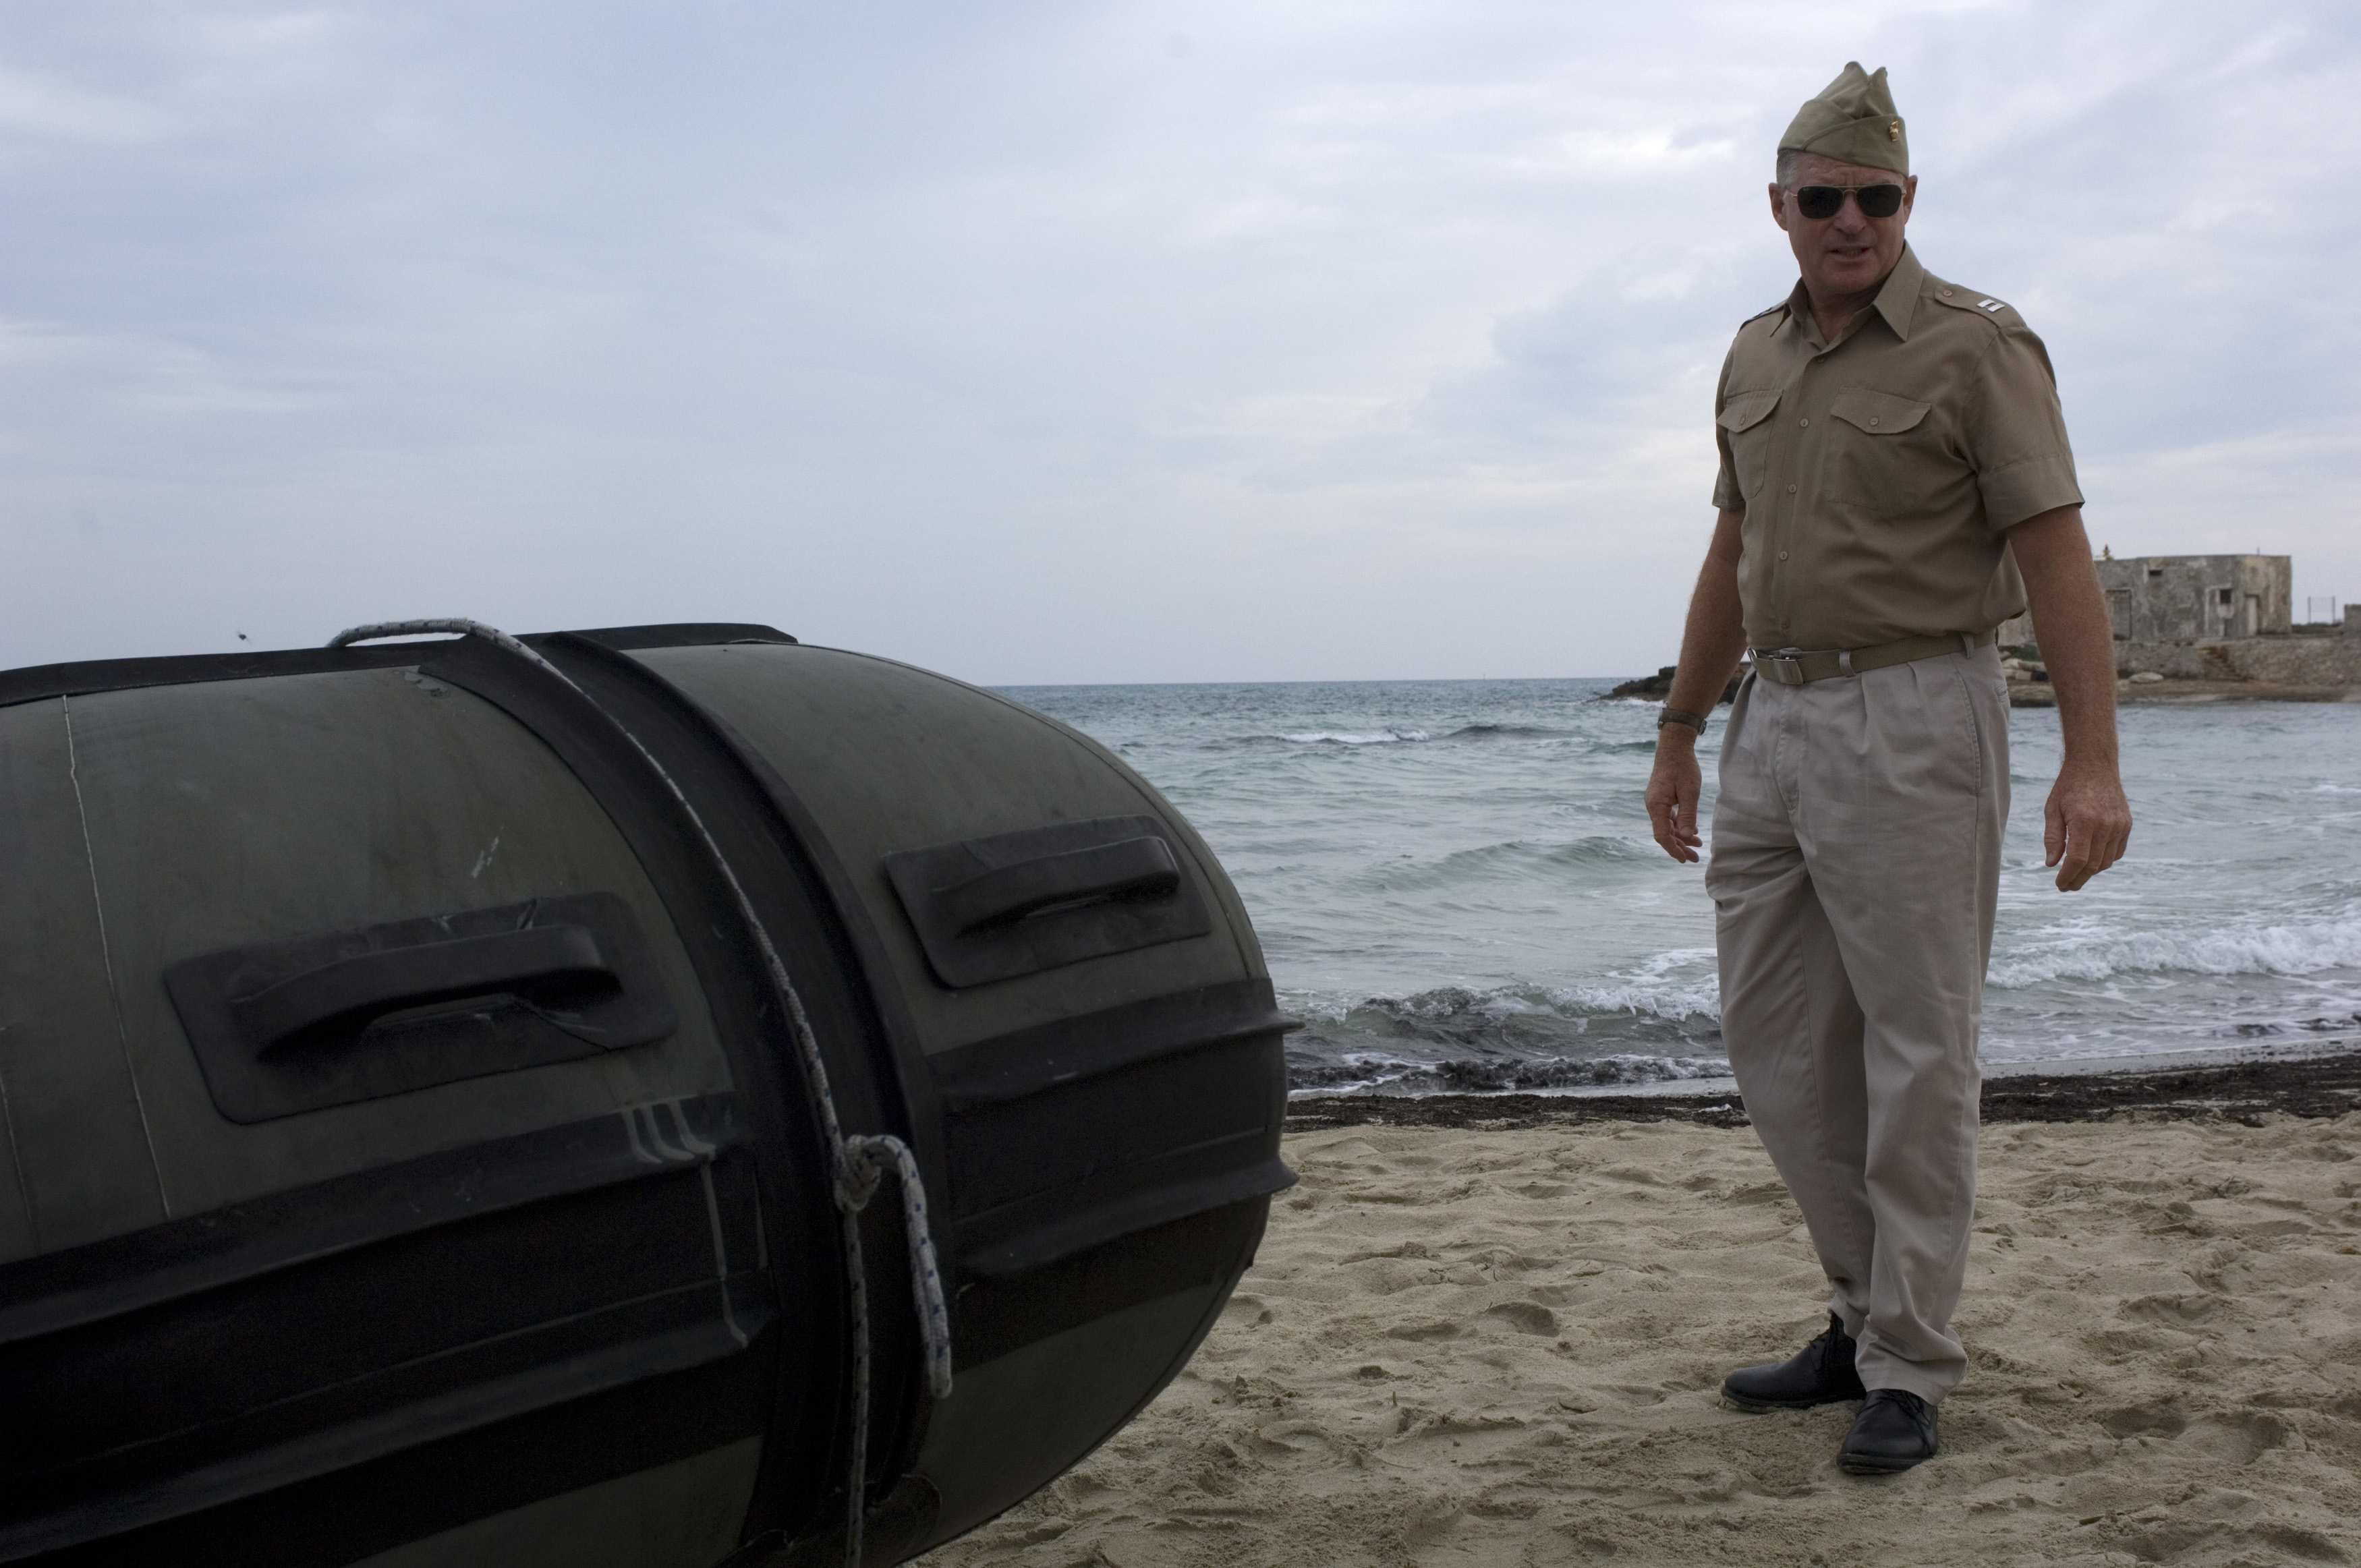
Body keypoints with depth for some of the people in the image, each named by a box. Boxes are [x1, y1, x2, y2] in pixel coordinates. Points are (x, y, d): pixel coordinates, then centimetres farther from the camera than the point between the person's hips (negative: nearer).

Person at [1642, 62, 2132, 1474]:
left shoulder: (1977, 347, -5)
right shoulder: (1755, 359, 13)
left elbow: (2054, 553, -12)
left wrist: (2094, 760, -20)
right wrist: (1681, 733, 21)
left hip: (1914, 717, -7)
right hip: (1775, 721, 7)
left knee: (1916, 1047, -2)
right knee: (1776, 1037, 9)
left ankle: (1909, 1367, 8)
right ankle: (1870, 1314, 23)